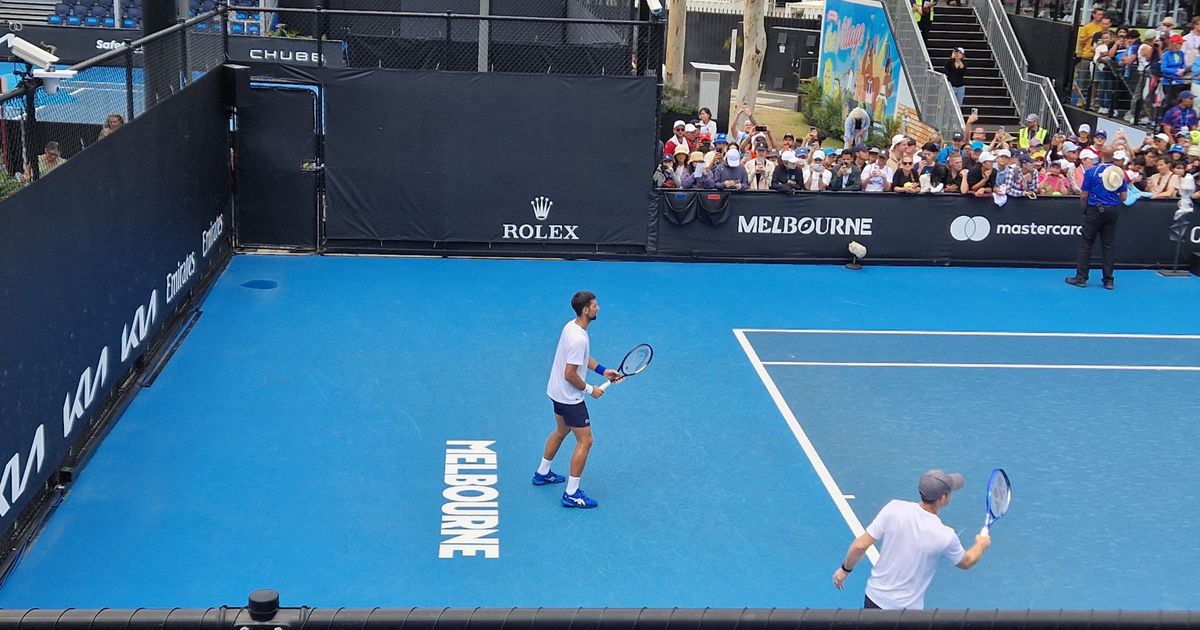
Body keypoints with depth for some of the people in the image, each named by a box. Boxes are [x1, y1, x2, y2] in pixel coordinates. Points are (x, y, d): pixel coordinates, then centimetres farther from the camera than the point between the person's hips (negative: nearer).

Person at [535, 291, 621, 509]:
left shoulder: (571, 325, 0)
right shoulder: (579, 339, -31)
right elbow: (570, 375, -29)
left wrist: (603, 371, 8)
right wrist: (590, 390, -15)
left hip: (557, 392, 10)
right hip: (570, 398, -10)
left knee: (561, 431, 29)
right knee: (585, 441, -2)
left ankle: (542, 473, 46)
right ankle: (571, 494, 4)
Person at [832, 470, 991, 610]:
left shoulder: (893, 508, -15)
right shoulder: (945, 536, -19)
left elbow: (860, 545, -11)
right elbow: (966, 562, 5)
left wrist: (845, 569, 7)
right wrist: (981, 545, 25)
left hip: (873, 597, 4)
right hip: (907, 608, -3)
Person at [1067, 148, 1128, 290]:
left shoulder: (1091, 171, -8)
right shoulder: (1119, 172, 1)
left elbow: (1083, 195, -7)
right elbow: (1123, 197, 3)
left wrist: (1084, 207, 13)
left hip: (1095, 210, -3)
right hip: (1112, 211, 3)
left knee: (1086, 243, 3)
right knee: (1108, 245, 8)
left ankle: (1081, 278, 3)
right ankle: (1108, 280, 7)